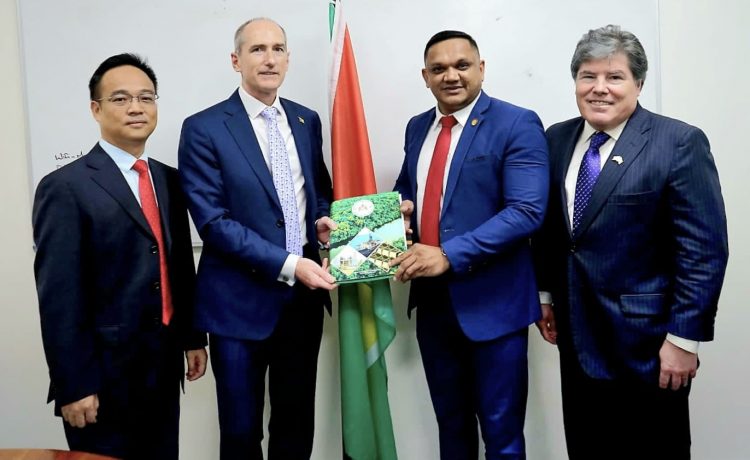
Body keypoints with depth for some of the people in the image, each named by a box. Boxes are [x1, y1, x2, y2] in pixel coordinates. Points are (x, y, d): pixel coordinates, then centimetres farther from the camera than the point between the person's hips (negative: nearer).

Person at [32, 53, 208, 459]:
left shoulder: (169, 180, 8)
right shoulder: (65, 187, -12)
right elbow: (58, 297, -15)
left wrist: (193, 337, 12)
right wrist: (73, 385, -15)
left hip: (164, 364, 6)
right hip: (106, 372, -6)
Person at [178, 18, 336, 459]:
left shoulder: (307, 121, 7)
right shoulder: (204, 128, -9)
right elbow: (214, 221, -15)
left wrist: (322, 219, -4)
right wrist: (288, 265, -21)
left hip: (304, 295, 5)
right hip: (241, 300, -4)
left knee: (297, 424, 17)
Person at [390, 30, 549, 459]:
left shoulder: (517, 124, -10)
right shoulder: (418, 128, 10)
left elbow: (527, 211, -20)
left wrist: (449, 255, -26)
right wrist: (401, 208, -1)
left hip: (491, 301, -6)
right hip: (432, 299, 6)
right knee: (450, 421, 21)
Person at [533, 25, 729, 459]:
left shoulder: (679, 143, -11)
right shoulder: (557, 139, 5)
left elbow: (705, 249, -14)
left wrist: (683, 337, -16)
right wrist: (546, 294, 12)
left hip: (646, 338, -5)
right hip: (578, 334, 5)